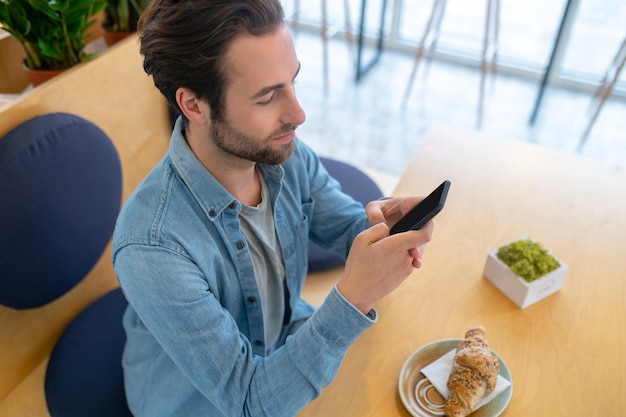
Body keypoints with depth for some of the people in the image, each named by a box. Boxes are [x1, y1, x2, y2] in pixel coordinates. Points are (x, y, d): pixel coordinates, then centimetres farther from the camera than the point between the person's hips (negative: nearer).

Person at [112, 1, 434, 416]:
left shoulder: (287, 153, -18)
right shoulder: (151, 247, -35)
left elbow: (348, 228, -4)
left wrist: (380, 221, -28)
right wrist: (353, 298, -42)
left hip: (289, 341, 5)